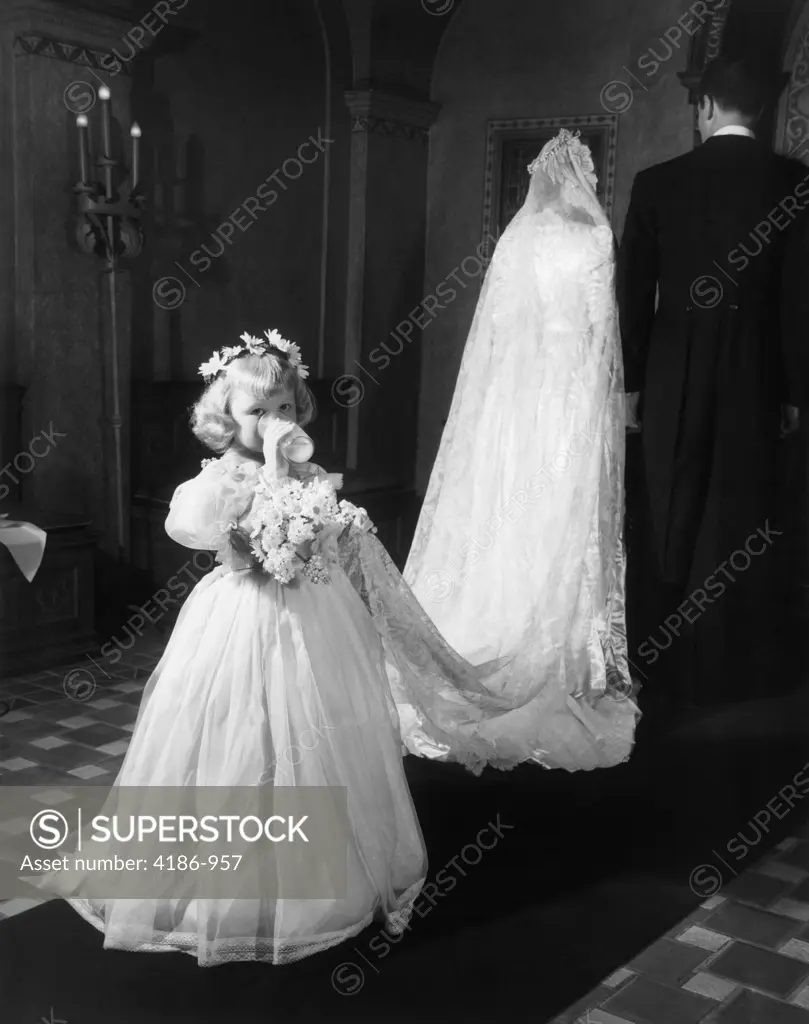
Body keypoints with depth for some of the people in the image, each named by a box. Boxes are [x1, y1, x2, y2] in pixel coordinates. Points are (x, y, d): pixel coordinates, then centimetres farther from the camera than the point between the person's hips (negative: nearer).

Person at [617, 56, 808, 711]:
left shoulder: (658, 183, -4)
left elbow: (634, 290, -1)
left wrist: (633, 381, 7)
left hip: (673, 377, 0)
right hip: (754, 380, 0)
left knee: (675, 525, 11)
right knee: (743, 525, 12)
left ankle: (680, 668, 21)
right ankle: (738, 669, 22)